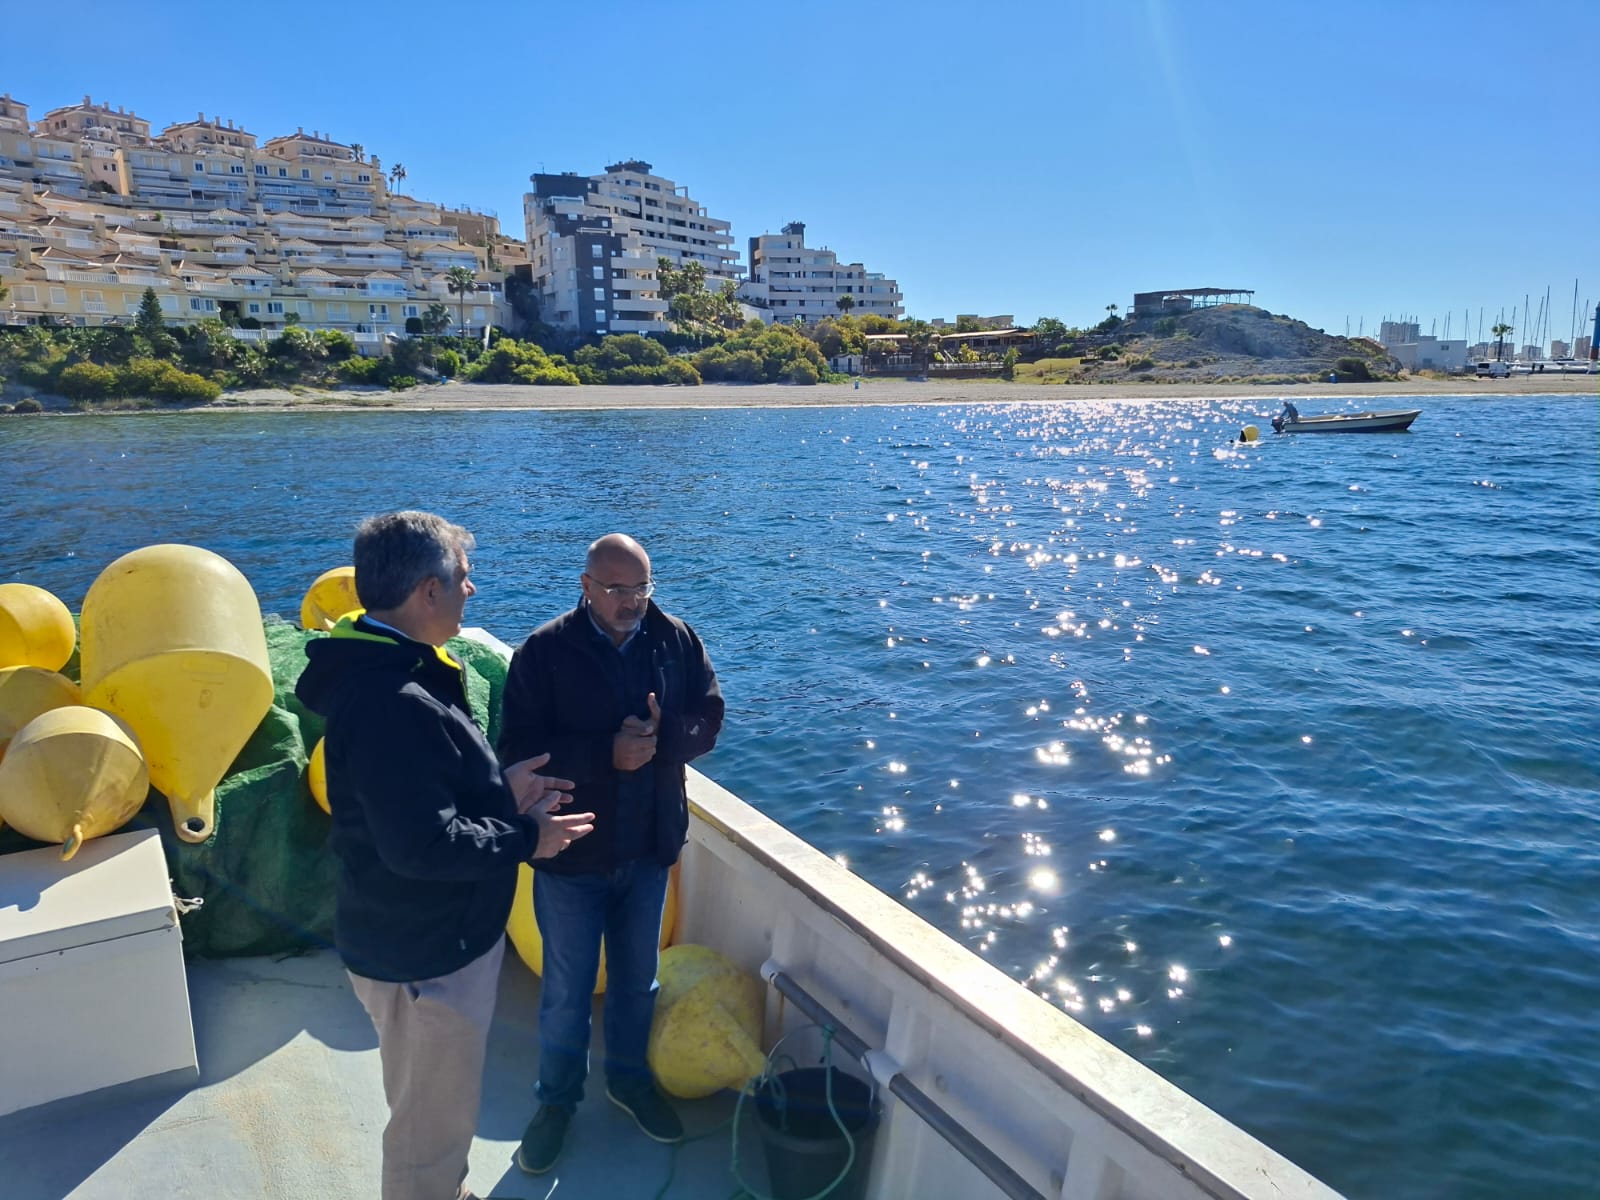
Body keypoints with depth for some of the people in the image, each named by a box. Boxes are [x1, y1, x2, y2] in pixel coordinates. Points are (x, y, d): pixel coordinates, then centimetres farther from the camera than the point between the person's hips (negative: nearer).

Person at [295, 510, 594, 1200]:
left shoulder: (387, 673, 3)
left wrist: (500, 788, 3)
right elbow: (423, 844, -33)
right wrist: (524, 838, -20)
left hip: (434, 936, 11)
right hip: (423, 956, -11)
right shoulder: (393, 703, -31)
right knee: (433, 1125, 12)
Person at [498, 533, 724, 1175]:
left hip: (650, 847, 3)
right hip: (571, 853, -3)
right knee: (567, 988, 13)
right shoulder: (544, 651, -15)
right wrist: (607, 754, -27)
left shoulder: (678, 641, -5)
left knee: (637, 977, 22)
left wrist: (658, 737, -24)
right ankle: (557, 1098, 36)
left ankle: (629, 1077, 46)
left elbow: (708, 719, -3)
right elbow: (519, 748, -17)